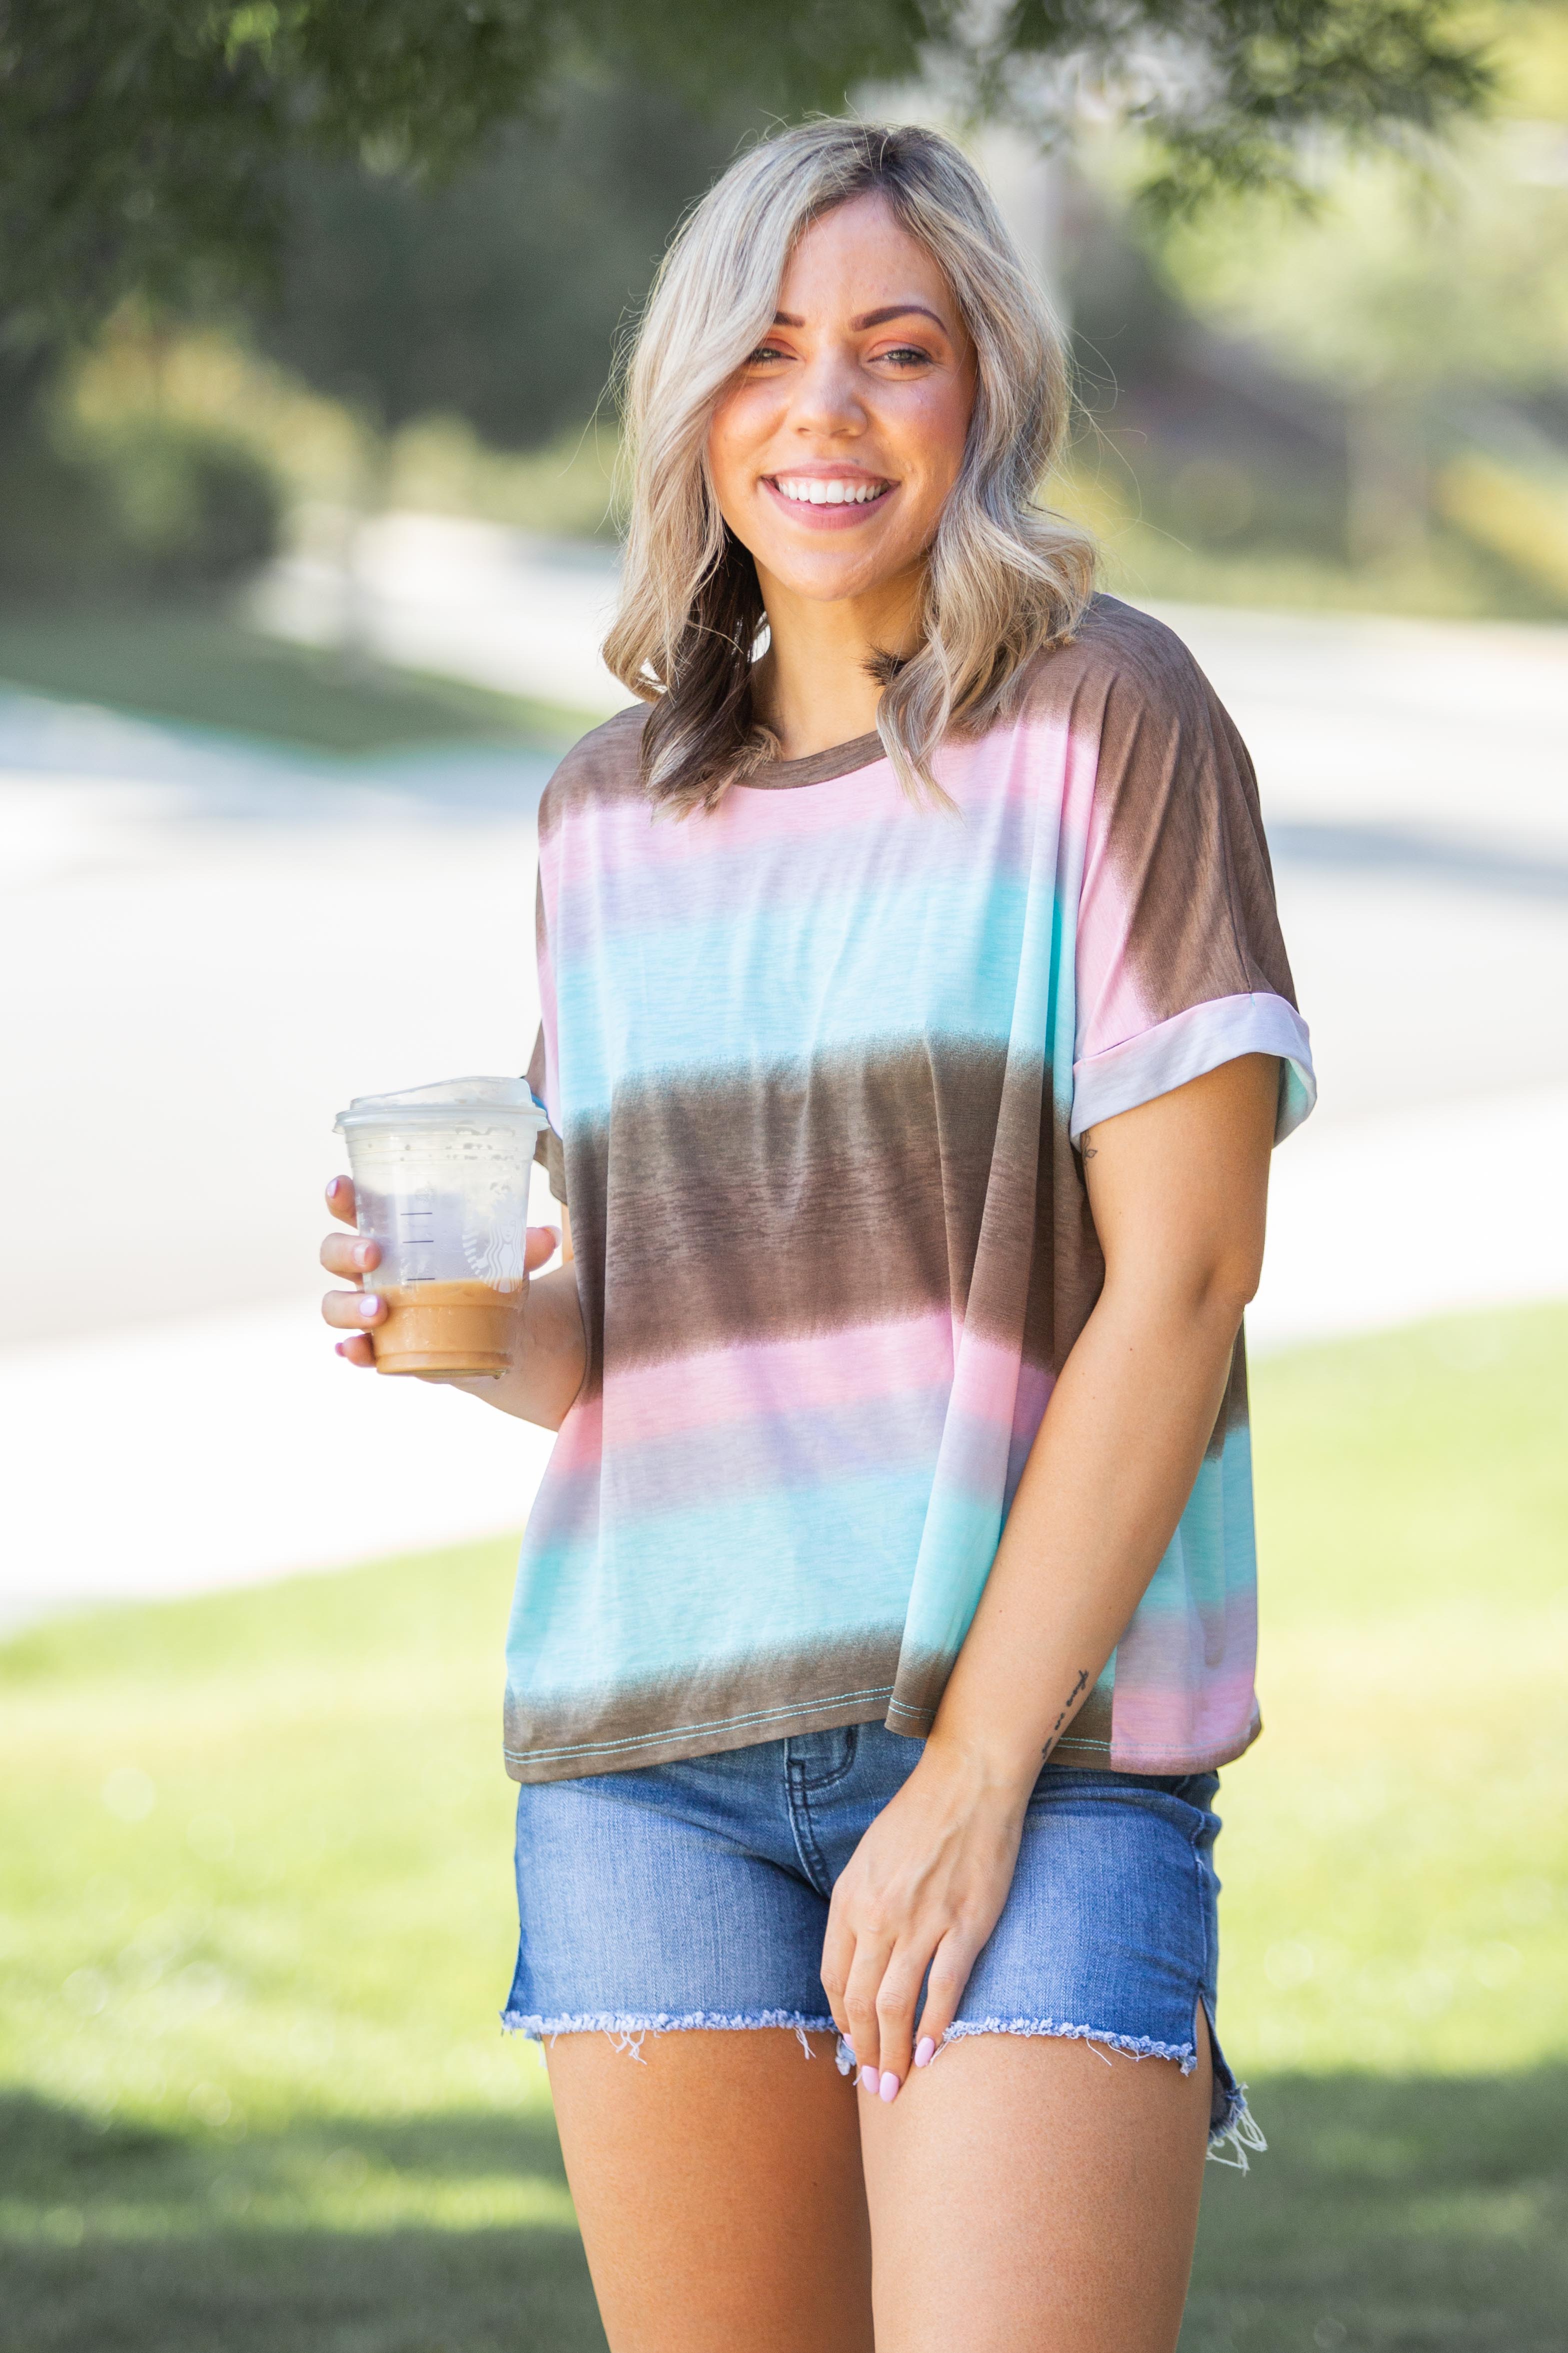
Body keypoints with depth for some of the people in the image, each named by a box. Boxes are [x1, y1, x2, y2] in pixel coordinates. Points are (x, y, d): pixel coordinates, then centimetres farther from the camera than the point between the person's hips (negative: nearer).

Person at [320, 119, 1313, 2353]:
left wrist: (975, 1778, -13)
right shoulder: (615, 811, 13)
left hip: (1039, 1723, -5)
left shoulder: (1106, 723, -3)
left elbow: (1182, 1277, -8)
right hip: (655, 1745, 5)